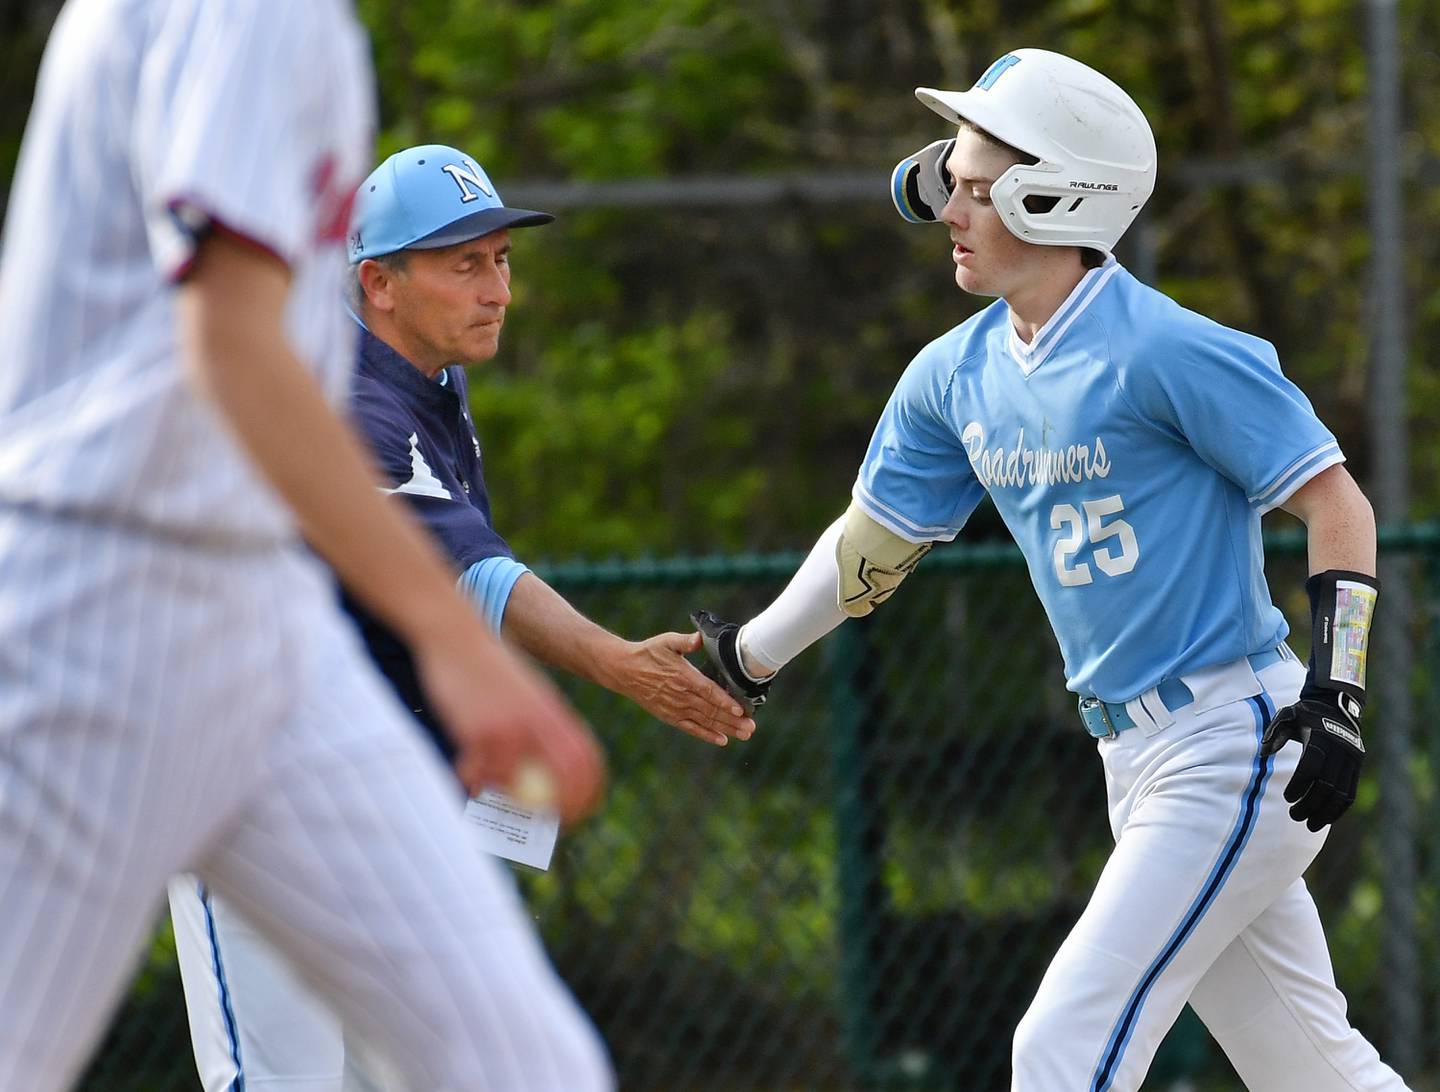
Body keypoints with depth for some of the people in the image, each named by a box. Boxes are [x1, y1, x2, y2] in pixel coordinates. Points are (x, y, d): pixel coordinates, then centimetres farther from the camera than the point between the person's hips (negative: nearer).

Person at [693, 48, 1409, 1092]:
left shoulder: (1164, 351, -17)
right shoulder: (957, 375, 7)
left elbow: (1338, 504, -14)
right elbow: (873, 545, 20)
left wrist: (1335, 691, -21)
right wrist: (743, 661, 20)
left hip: (1235, 743, -8)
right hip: (1138, 760, 8)